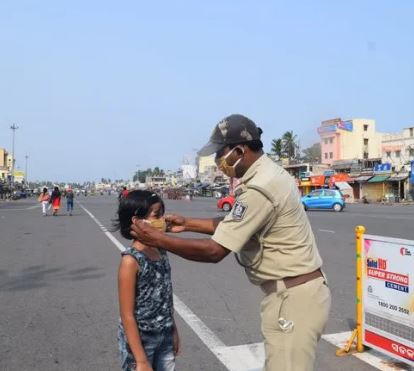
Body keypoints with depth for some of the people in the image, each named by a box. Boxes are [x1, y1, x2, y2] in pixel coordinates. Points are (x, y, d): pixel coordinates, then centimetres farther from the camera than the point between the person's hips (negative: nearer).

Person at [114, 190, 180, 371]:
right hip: (140, 341, -6)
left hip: (164, 337, 6)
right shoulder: (131, 261, -20)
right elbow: (127, 316, -19)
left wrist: (173, 331, 15)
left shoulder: (161, 252, 0)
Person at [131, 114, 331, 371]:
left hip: (293, 297, -10)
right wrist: (187, 224, 10)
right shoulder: (268, 174, 8)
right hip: (293, 292, 10)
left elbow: (214, 251, -23)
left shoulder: (259, 189, -24)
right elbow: (233, 228, 15)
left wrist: (157, 239, -14)